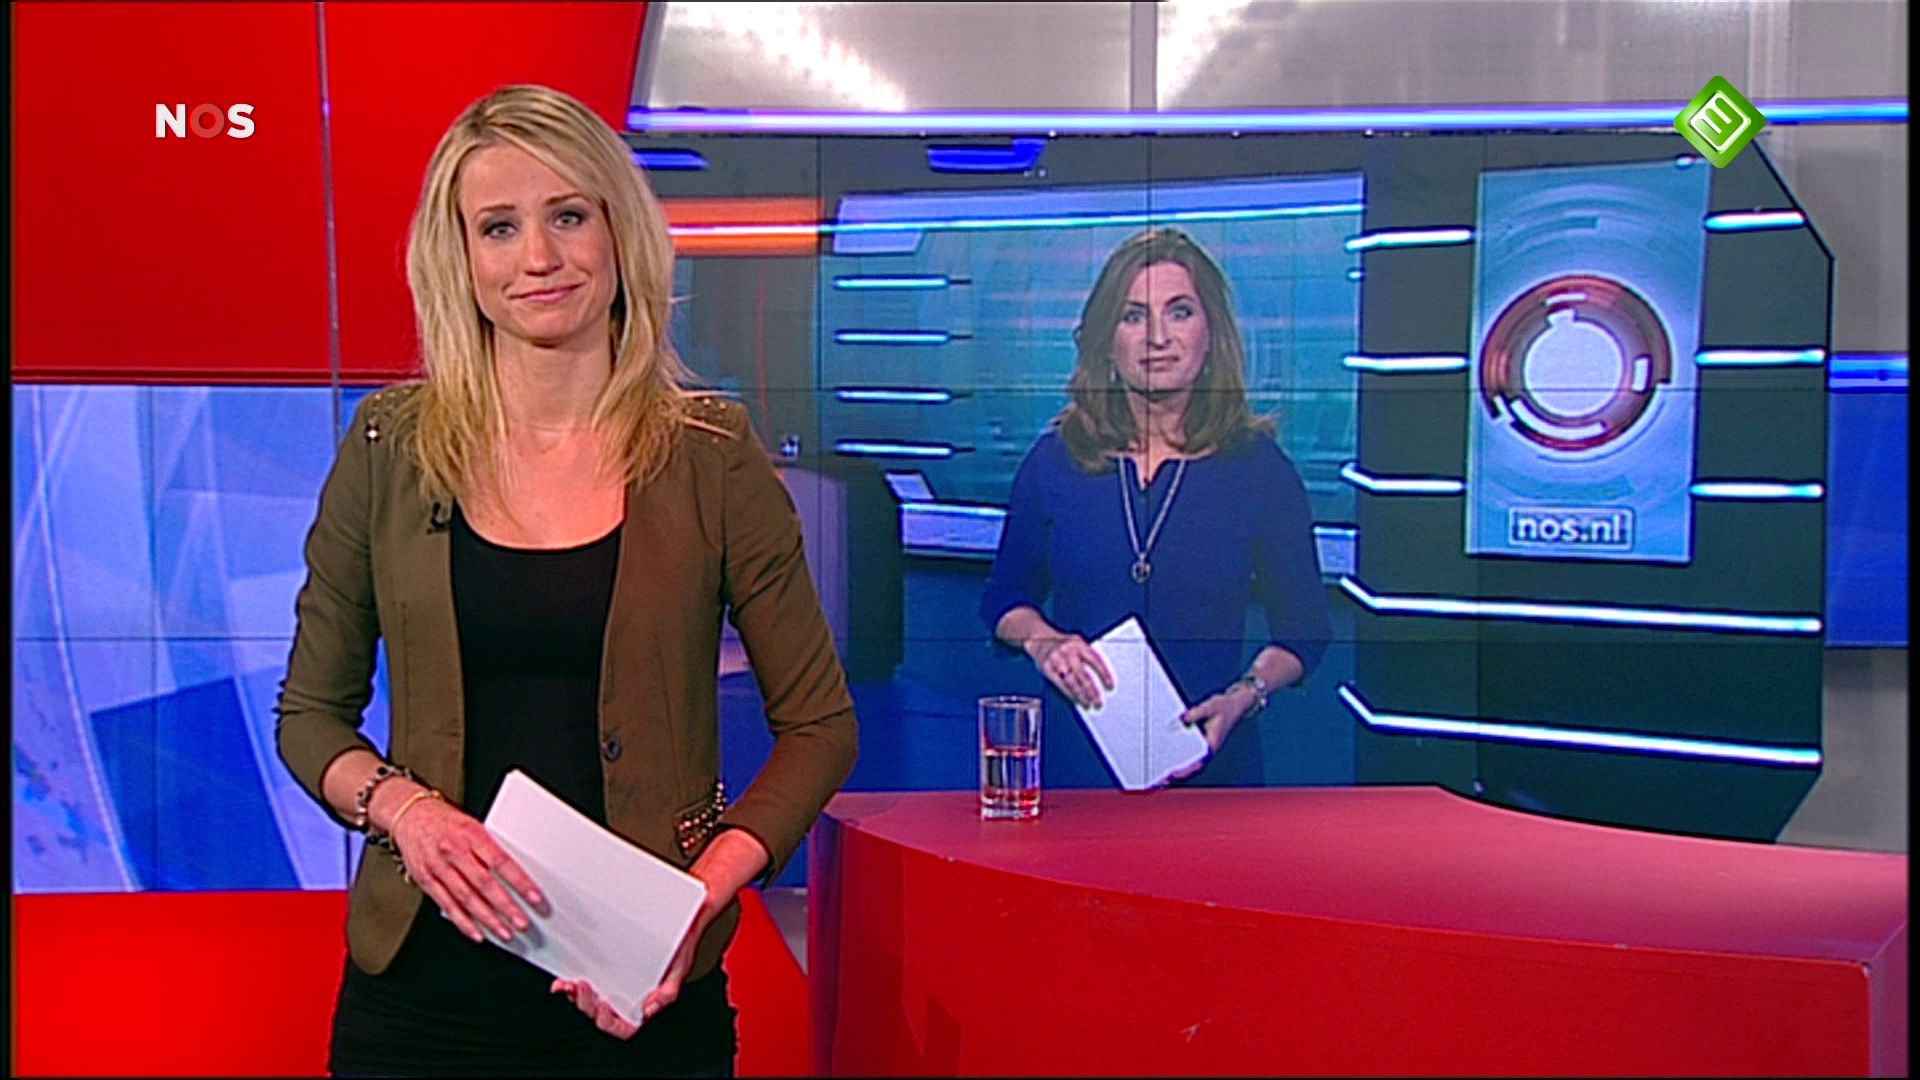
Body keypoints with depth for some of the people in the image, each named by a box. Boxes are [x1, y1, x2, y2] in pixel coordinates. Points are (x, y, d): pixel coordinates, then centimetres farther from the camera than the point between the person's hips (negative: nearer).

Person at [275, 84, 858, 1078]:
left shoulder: (710, 456, -5)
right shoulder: (391, 446, -1)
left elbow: (819, 726, 0)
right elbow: (311, 712, 7)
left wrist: (702, 894, -13)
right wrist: (404, 811, -12)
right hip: (425, 983, 1)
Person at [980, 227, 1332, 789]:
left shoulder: (1258, 468, -1)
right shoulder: (1056, 460, 2)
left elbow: (1303, 628, 5)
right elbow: (1008, 599, 13)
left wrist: (1243, 697, -12)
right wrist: (1042, 643, -8)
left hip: (1210, 765, -1)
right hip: (1075, 758, 1)